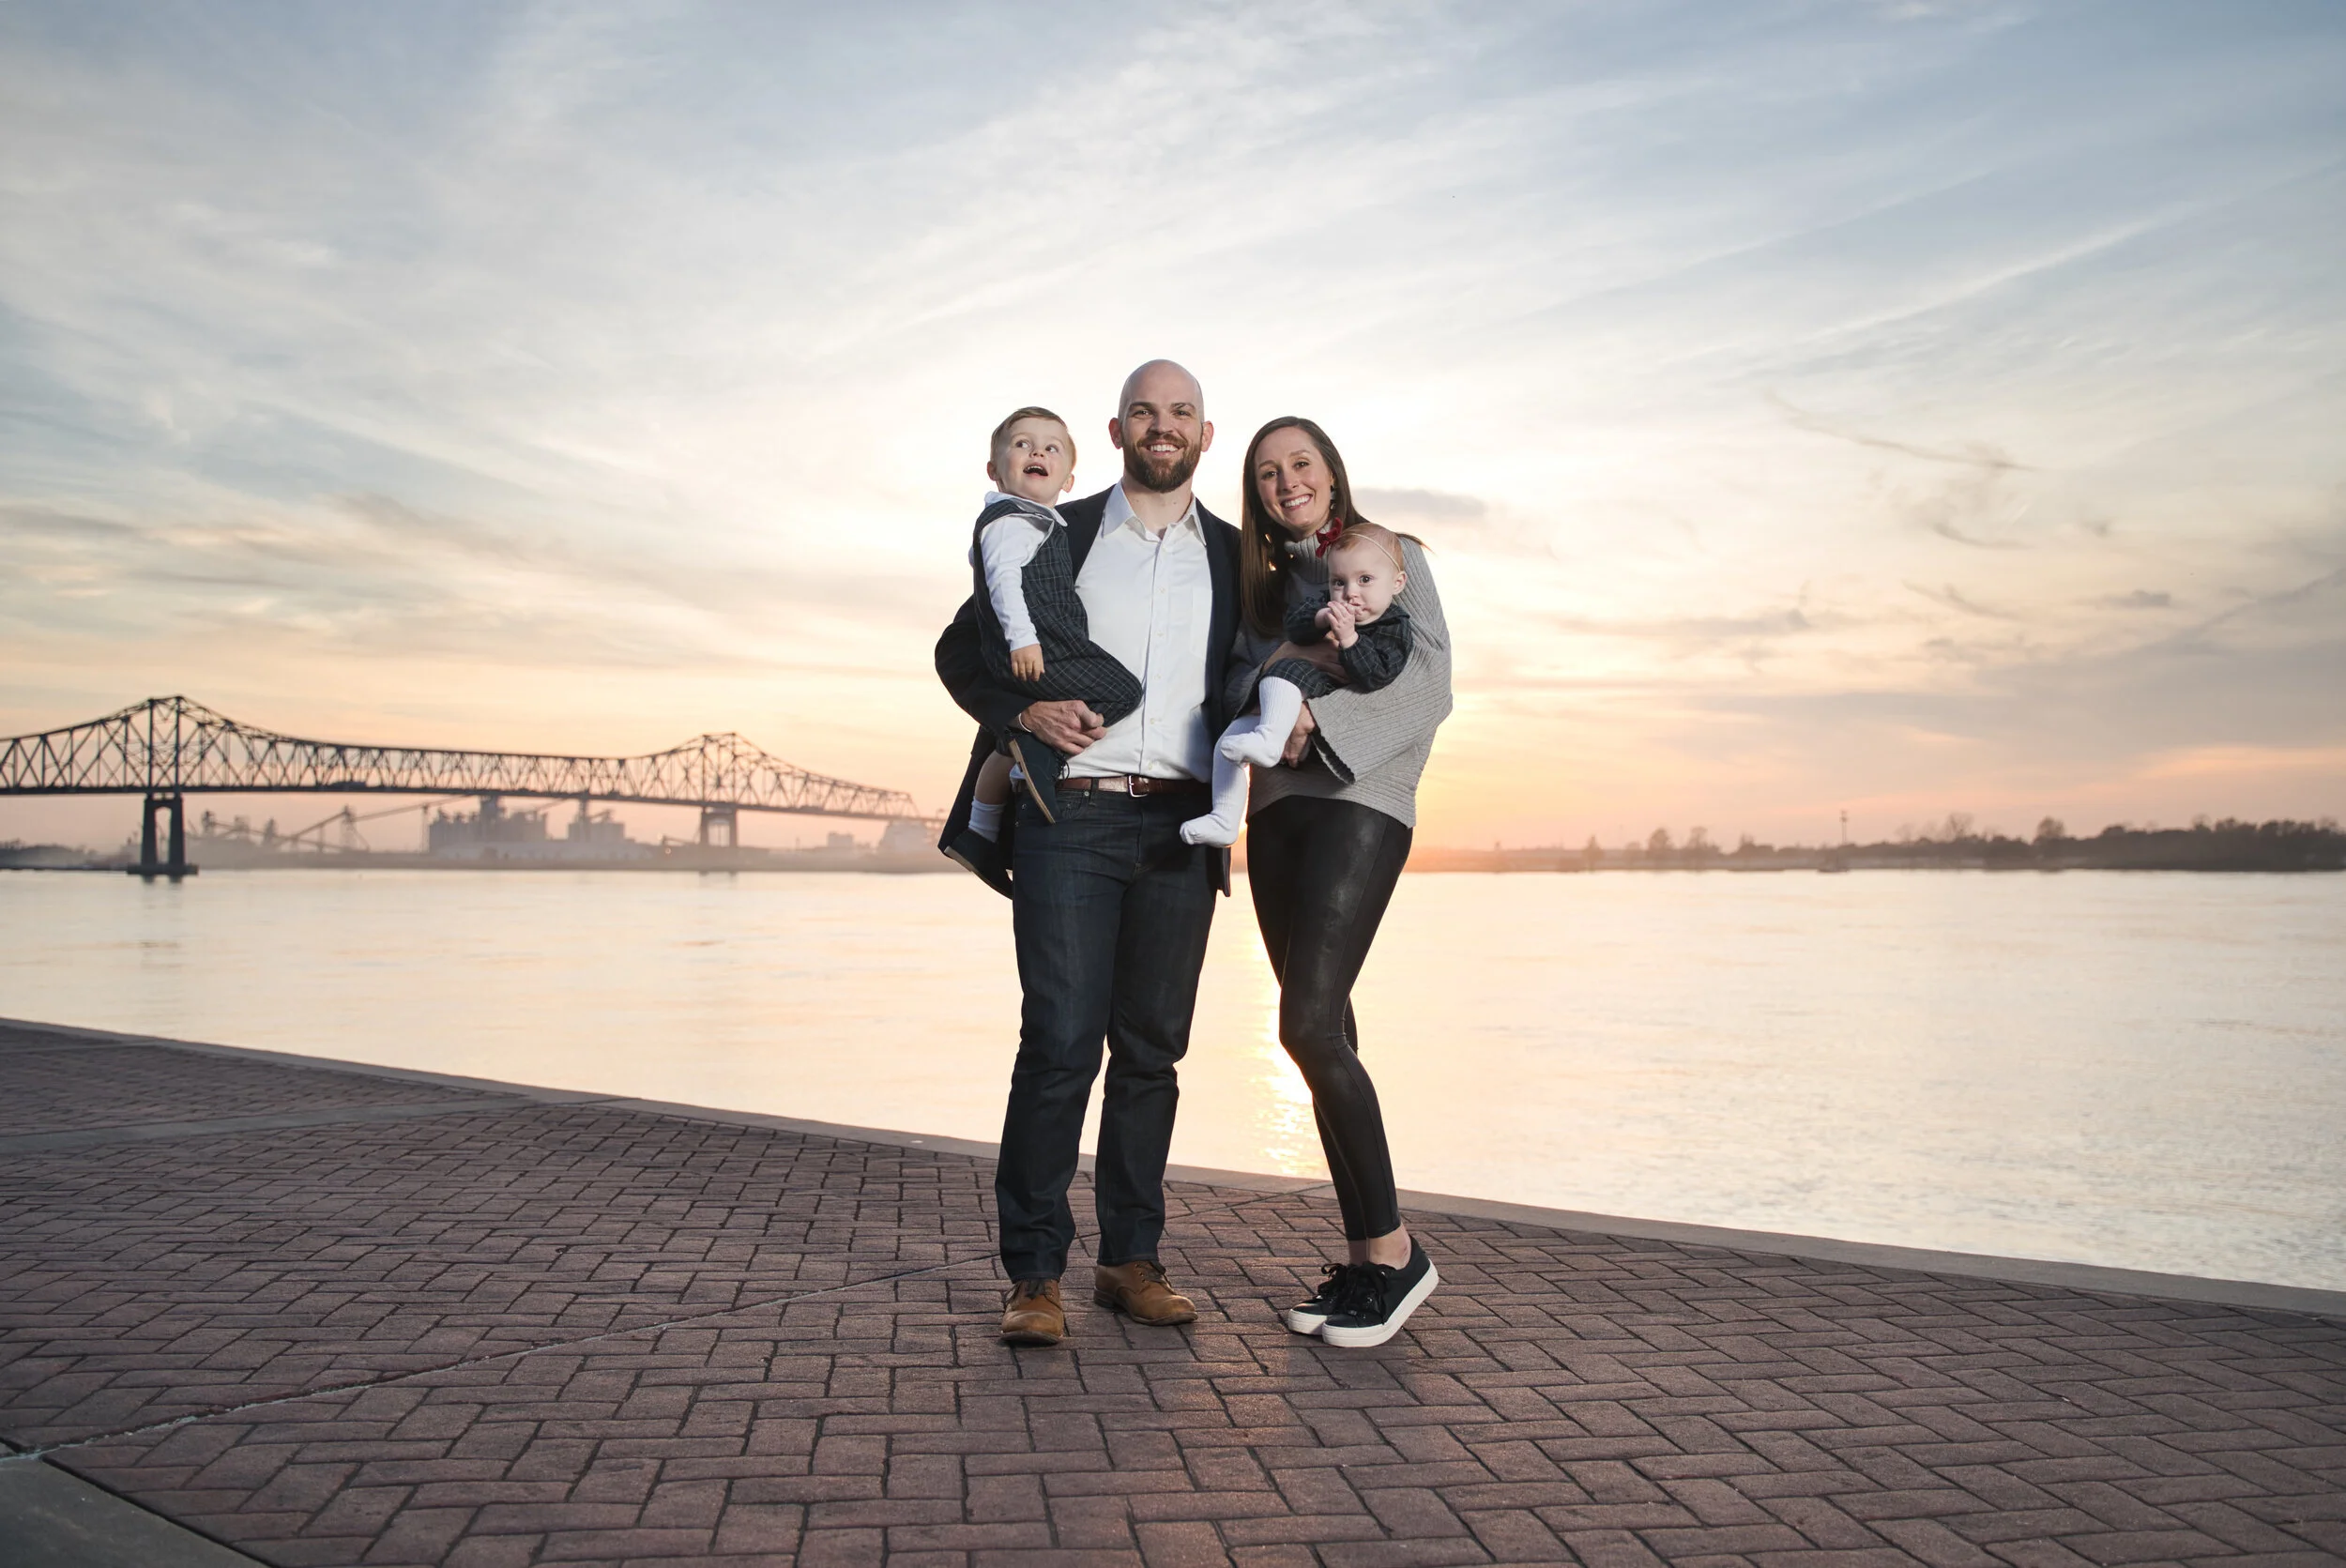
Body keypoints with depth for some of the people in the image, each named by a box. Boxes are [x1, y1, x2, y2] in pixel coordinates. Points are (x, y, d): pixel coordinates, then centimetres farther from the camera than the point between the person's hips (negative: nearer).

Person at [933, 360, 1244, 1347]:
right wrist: (1025, 709, -8)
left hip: (1180, 830, 3)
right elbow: (960, 650, 11)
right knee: (1061, 1042, -8)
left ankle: (1130, 1259, 17)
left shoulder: (1235, 556, 15)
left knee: (1151, 1047, 6)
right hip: (1069, 820, -2)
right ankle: (1035, 1275, 1)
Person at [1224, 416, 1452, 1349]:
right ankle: (1361, 1255, 10)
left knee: (1309, 1024, -19)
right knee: (1323, 1035, 4)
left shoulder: (1392, 556, 7)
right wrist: (1273, 671, -12)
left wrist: (1323, 720, -18)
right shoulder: (1266, 583, 24)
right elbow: (1238, 686, 11)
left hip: (1359, 799, -6)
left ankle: (1395, 1250, -9)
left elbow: (1428, 678, -6)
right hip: (1277, 809, 6)